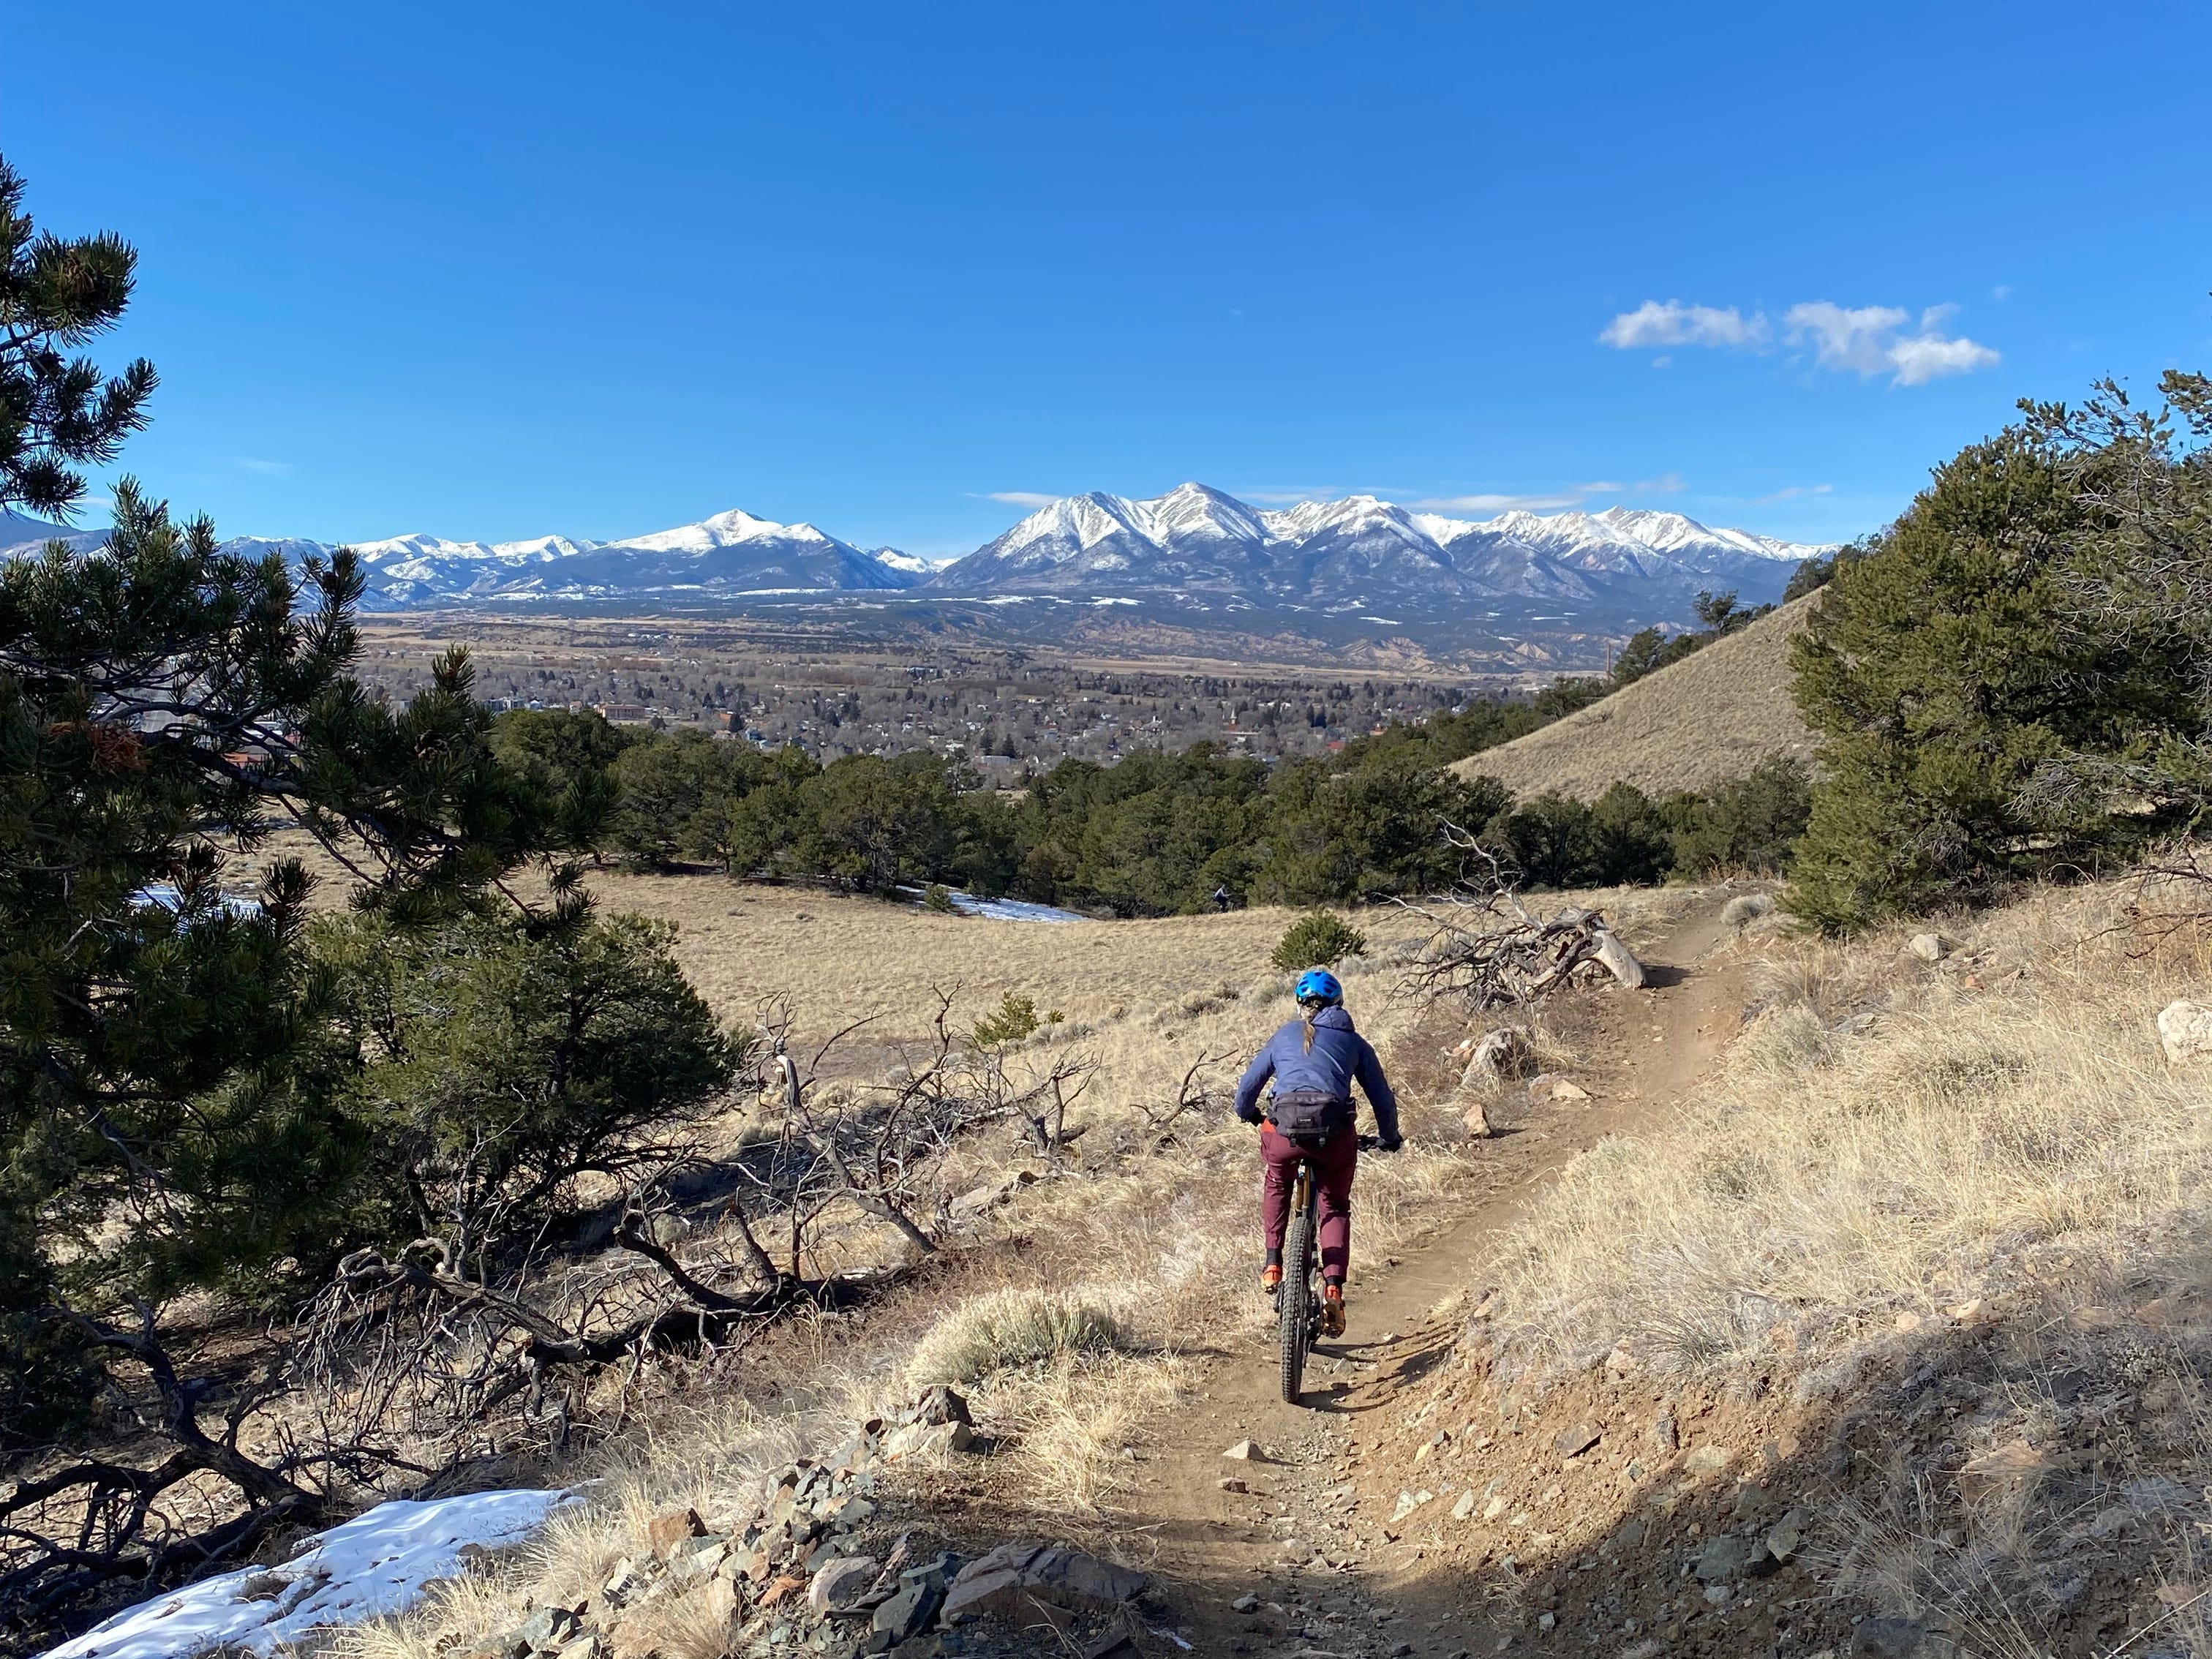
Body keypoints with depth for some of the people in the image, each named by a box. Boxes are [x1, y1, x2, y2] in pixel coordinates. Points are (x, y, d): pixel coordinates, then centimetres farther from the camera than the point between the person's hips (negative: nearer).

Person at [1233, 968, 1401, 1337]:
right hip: (1335, 1132, 0)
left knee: (1276, 1185, 33)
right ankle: (1333, 1289, 3)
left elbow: (1247, 1087, 27)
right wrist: (1389, 1138, 40)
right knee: (1335, 1209, 21)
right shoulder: (1354, 1042, 21)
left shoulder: (1284, 1036, 23)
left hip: (1284, 1129, 1)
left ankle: (1272, 1264, 23)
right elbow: (1381, 1096, 22)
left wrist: (1247, 1113, 48)